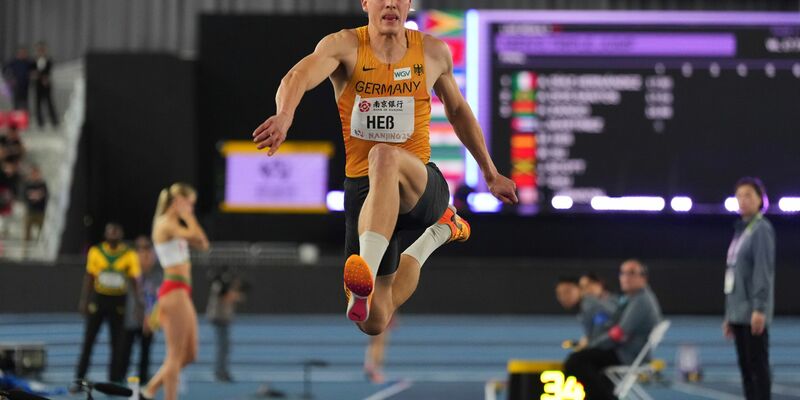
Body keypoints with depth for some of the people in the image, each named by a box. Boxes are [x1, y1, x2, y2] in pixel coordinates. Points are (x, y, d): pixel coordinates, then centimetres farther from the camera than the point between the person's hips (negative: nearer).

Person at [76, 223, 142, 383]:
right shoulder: (96, 252, 2)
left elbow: (134, 280, 1)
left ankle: (115, 380, 10)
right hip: (98, 298, 1)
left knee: (117, 343, 3)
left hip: (119, 302, -1)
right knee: (88, 340, 2)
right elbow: (89, 278, 6)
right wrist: (84, 300, 1)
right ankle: (79, 378, 8)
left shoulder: (129, 255, -1)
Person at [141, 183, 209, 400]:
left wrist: (188, 217, 14)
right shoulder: (166, 223, -11)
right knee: (176, 354, -7)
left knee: (190, 354, 11)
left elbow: (203, 244, 18)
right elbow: (197, 237, -22)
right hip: (174, 290, -10)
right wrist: (187, 216, -9)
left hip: (182, 292, 10)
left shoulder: (175, 226, 19)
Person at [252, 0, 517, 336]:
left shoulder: (433, 52, 4)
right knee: (373, 321, 3)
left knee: (384, 156, -39)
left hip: (422, 186, -1)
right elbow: (300, 75, -27)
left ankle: (368, 272, -50)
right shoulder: (345, 45, -6)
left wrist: (490, 173, 27)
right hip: (361, 186, 1)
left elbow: (457, 110, 22)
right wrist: (285, 115, -50)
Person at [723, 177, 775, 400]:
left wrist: (759, 309, -21)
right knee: (746, 367, 8)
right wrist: (729, 316, 20)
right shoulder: (740, 231, 20)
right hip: (738, 312, 9)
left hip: (753, 313, -9)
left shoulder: (762, 229, -6)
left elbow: (764, 270, -15)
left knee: (757, 365, -9)